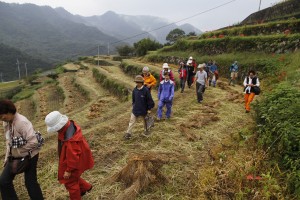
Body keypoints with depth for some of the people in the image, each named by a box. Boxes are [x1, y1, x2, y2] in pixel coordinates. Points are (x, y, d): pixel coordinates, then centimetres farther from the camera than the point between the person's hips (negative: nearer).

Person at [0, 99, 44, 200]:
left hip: (29, 156, -7)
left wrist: (18, 151, -16)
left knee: (30, 182, 6)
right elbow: (8, 141, 12)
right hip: (14, 157, 8)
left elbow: (33, 142, -31)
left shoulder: (22, 122, -27)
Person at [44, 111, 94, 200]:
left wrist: (69, 170, -17)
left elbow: (73, 156, -30)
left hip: (73, 163, -9)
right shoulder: (69, 125, -11)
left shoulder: (70, 139, -41)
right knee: (73, 178, 28)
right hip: (69, 159, 9)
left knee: (70, 182, 14)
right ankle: (85, 187, 48)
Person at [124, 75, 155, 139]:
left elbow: (149, 100, -13)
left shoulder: (146, 90, -19)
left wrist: (149, 109, -10)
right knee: (131, 121, 3)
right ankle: (128, 133, 12)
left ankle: (146, 130, 41)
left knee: (145, 121, 19)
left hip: (143, 110, -3)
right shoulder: (134, 90, -6)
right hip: (135, 109, 3)